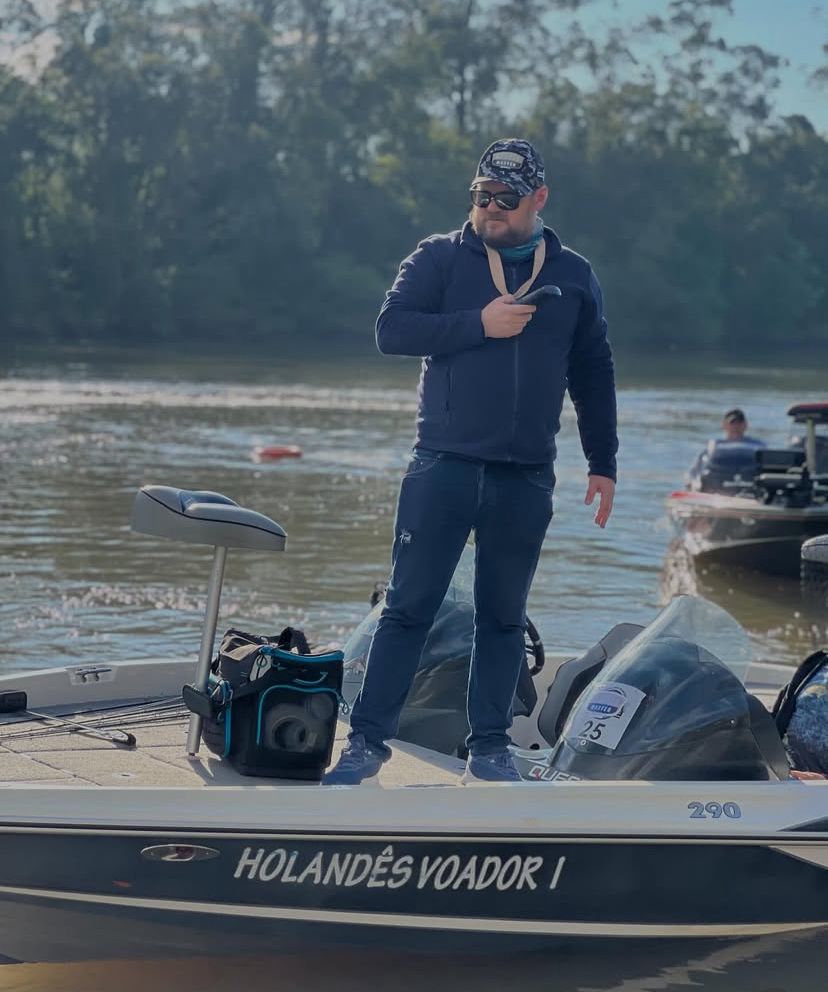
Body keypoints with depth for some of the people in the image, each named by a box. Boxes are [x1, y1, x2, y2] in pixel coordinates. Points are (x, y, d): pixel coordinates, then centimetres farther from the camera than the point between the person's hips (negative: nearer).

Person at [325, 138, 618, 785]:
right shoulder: (440, 258, 4)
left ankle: (490, 748, 17)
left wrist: (603, 463, 13)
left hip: (525, 481, 2)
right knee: (409, 609, -1)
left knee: (504, 618, 9)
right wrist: (479, 324, -16)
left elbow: (594, 376, 15)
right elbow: (392, 329, -8)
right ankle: (368, 739, 5)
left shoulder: (574, 277, 10)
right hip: (443, 466, -2)